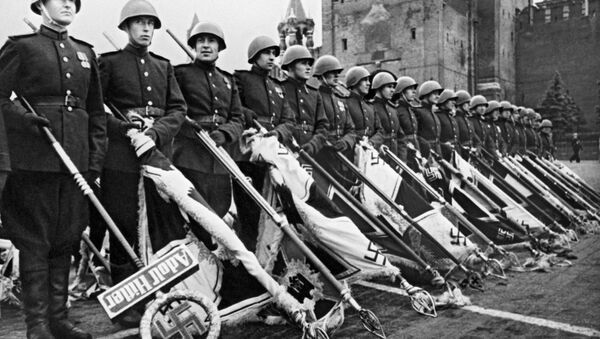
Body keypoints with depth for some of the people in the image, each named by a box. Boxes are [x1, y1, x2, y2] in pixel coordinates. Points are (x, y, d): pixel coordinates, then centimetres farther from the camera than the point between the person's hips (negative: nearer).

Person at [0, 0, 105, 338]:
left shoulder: (85, 52, 17)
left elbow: (97, 111, 16)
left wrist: (96, 158, 9)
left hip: (76, 158, 5)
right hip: (35, 158, -4)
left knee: (66, 240, 9)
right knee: (35, 242, 0)